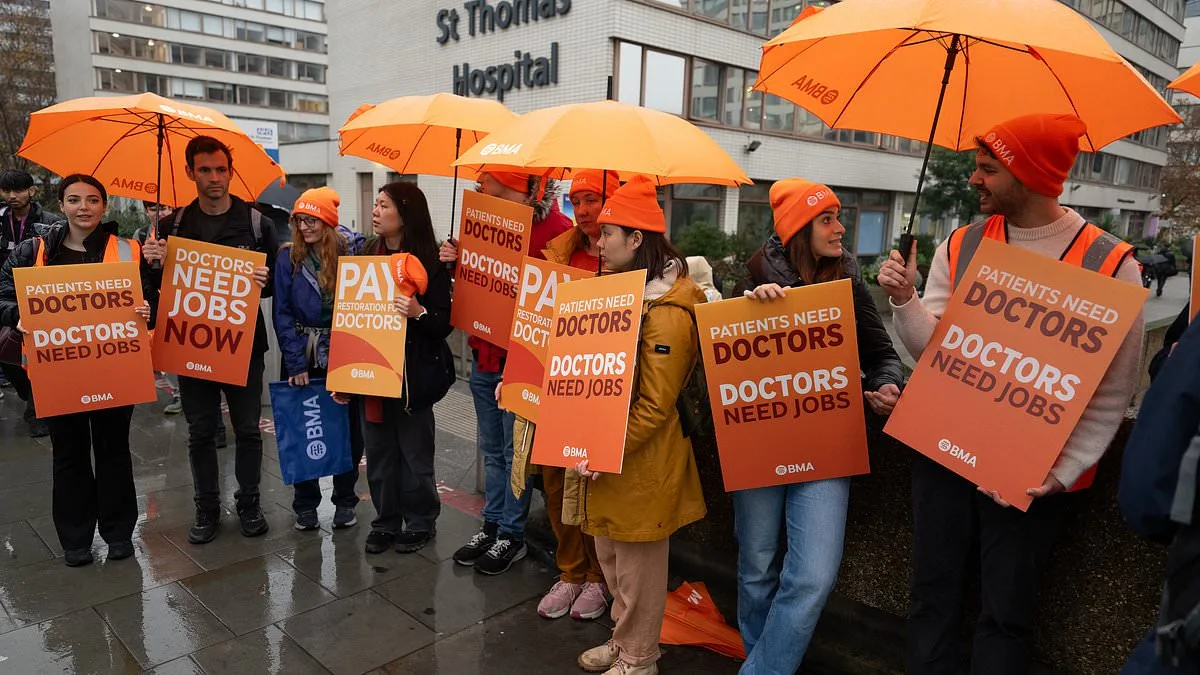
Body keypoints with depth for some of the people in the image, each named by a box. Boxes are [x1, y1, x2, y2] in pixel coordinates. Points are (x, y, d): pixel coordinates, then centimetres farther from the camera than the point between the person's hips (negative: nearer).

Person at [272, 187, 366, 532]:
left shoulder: (353, 252, -6)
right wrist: (296, 362, -10)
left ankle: (345, 500, 22)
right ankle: (305, 503, 21)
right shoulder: (289, 257, -1)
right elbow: (282, 312, -2)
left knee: (348, 428, 7)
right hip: (302, 357, 1)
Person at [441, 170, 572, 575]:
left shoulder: (553, 226, -14)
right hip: (483, 353, 7)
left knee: (515, 451, 5)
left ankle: (512, 535, 20)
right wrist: (456, 258, -1)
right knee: (491, 448, 17)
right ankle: (492, 525, 31)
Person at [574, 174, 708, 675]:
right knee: (610, 554, 21)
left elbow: (654, 406, -22)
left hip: (642, 460, -9)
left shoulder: (666, 311, -21)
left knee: (638, 565, 8)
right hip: (606, 448, 10)